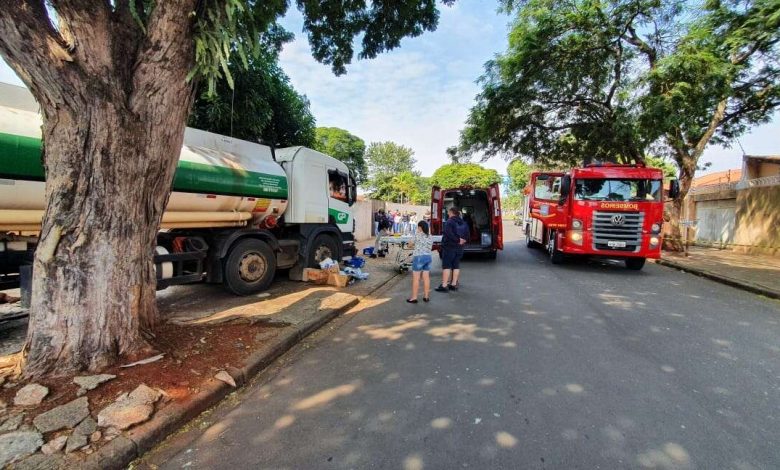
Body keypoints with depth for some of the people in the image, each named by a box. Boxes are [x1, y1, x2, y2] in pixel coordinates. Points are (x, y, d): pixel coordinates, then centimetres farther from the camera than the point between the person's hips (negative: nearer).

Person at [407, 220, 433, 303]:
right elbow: (430, 247, 13)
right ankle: (426, 296, 15)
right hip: (428, 257, 7)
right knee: (426, 277, 9)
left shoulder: (417, 234, -8)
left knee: (416, 278, -2)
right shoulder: (430, 236, 10)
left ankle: (414, 297, 2)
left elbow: (412, 243, 2)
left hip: (419, 257, -6)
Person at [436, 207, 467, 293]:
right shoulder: (463, 223, 11)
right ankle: (454, 284, 16)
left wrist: (457, 240, -17)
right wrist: (462, 239, 2)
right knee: (456, 266, 12)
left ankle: (444, 286, -7)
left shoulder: (449, 221, -11)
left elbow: (448, 233, -22)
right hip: (459, 248, 7)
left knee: (446, 266, -5)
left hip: (449, 247, -7)